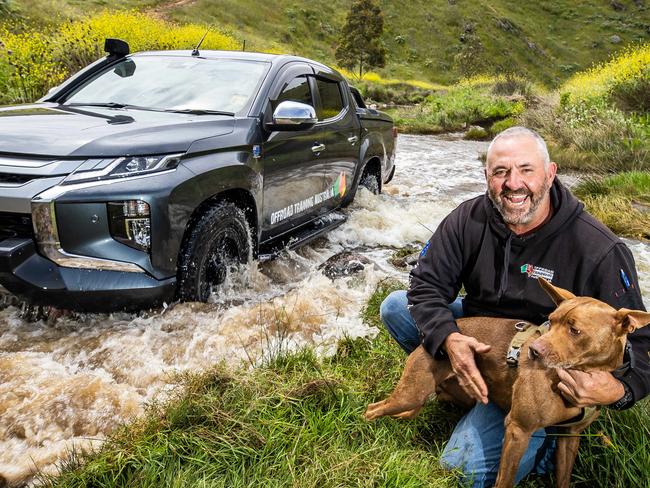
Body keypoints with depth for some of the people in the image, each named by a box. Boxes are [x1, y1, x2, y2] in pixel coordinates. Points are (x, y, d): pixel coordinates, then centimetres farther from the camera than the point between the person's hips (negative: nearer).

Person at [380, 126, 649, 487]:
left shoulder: (600, 251, -23)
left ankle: (546, 435, 8)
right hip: (475, 337, 5)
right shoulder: (470, 219, -12)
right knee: (395, 307, -7)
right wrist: (448, 339, -31)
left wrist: (618, 389, -40)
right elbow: (427, 284, -10)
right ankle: (455, 378, 7)